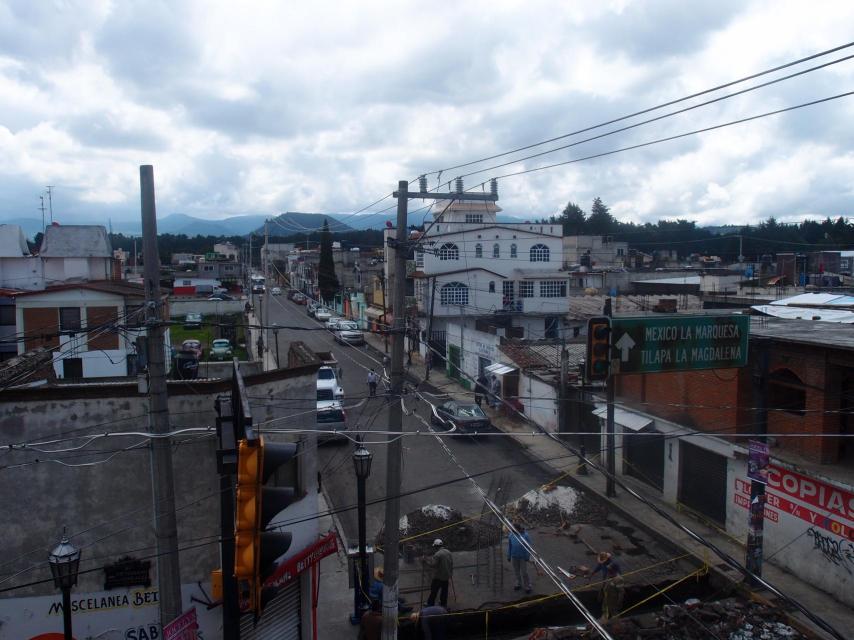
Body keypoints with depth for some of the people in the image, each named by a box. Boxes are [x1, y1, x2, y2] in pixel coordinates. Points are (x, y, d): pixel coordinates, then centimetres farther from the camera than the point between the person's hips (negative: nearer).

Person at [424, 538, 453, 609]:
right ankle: (444, 604, 27)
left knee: (434, 591, 4)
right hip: (446, 576, 7)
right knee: (444, 590, 18)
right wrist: (451, 573, 20)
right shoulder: (448, 552, 2)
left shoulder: (437, 554, -22)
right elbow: (451, 564, 10)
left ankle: (430, 604, 11)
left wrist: (425, 560, -8)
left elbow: (432, 564, -22)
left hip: (438, 577, -7)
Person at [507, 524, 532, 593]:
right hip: (514, 557, 4)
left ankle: (527, 586, 13)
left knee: (524, 572, -1)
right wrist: (509, 557, 7)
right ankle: (518, 584, 34)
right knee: (516, 572, 15)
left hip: (523, 557, -4)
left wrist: (527, 557, -8)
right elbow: (509, 546, 4)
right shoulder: (511, 535, -4)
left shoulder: (525, 535, -13)